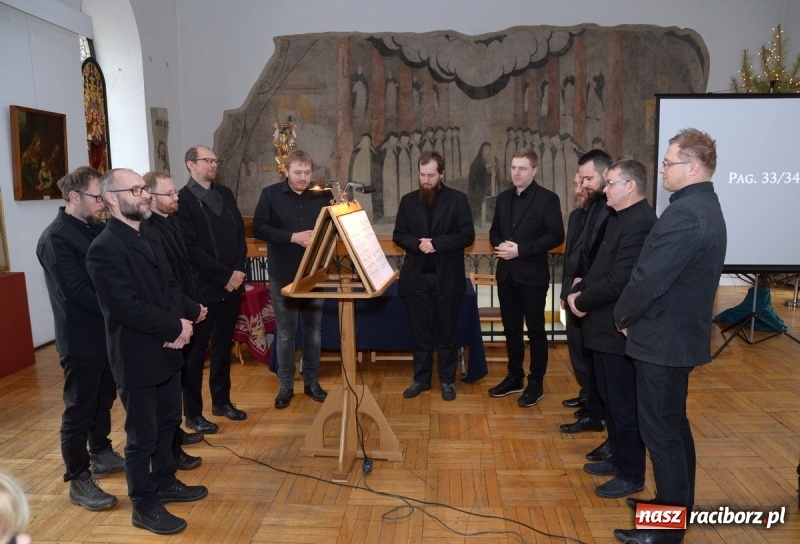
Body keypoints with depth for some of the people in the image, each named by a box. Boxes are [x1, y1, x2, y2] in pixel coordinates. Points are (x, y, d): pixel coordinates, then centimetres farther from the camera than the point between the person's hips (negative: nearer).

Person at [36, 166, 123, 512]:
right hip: (81, 339, -7)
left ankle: (101, 454, 39)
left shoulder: (97, 230, 6)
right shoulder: (55, 239, -16)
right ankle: (78, 481, 17)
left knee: (104, 399, 20)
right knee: (79, 409, 4)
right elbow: (76, 292, -23)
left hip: (107, 331, 8)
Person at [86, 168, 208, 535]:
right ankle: (145, 506, 24)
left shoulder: (150, 237, 8)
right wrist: (176, 327, -18)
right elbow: (128, 307, -25)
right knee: (142, 434, 6)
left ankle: (165, 483, 39)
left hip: (165, 350, 8)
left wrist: (185, 316, -2)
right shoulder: (104, 248, -19)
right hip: (137, 356, -8)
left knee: (167, 422, 20)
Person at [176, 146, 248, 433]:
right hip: (201, 287, -6)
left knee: (223, 345, 16)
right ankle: (193, 414, 16)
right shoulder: (182, 200, -9)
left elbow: (240, 232, 9)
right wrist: (225, 275, -15)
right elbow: (191, 248, -15)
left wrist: (238, 270, -5)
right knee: (195, 352, 5)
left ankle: (221, 401, 30)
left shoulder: (225, 194, 12)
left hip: (231, 284, 6)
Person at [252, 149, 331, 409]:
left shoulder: (322, 195, 3)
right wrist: (292, 237, -18)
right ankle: (286, 385, 20)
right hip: (283, 274, -2)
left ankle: (312, 381, 24)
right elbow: (258, 228, -9)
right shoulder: (271, 194, -3)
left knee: (313, 329, 10)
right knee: (285, 331, 7)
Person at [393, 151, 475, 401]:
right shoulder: (408, 200, 7)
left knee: (447, 331, 8)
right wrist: (417, 244, -14)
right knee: (420, 331, 10)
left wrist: (437, 243, -17)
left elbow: (467, 235, -7)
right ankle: (421, 378, 23)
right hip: (416, 276, 2)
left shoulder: (458, 199, -2)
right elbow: (398, 235, 6)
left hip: (447, 276, -2)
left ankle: (447, 380, 21)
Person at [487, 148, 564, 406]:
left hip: (532, 274, -6)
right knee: (511, 327, 13)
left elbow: (556, 236, -13)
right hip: (506, 273, 6)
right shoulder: (503, 198, 11)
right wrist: (500, 245, -6)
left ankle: (536, 383, 16)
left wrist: (522, 249, -19)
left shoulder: (548, 198, -7)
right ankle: (514, 377, 27)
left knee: (535, 329, 4)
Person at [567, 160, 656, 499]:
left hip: (619, 330, -10)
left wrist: (582, 301, -13)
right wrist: (580, 290, -1)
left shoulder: (640, 223, -21)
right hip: (605, 326, 10)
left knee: (625, 405, 4)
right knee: (610, 399, 20)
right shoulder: (621, 218, 13)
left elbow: (618, 280, -26)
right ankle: (618, 459, 36)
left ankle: (631, 475, 19)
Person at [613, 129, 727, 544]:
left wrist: (622, 316, -6)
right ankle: (677, 505, 35)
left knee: (659, 429, 1)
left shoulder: (684, 214, -23)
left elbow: (649, 279, -24)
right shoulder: (704, 206, 11)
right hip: (680, 331, 10)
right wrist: (632, 314, 11)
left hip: (664, 337, -10)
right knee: (673, 424, 20)